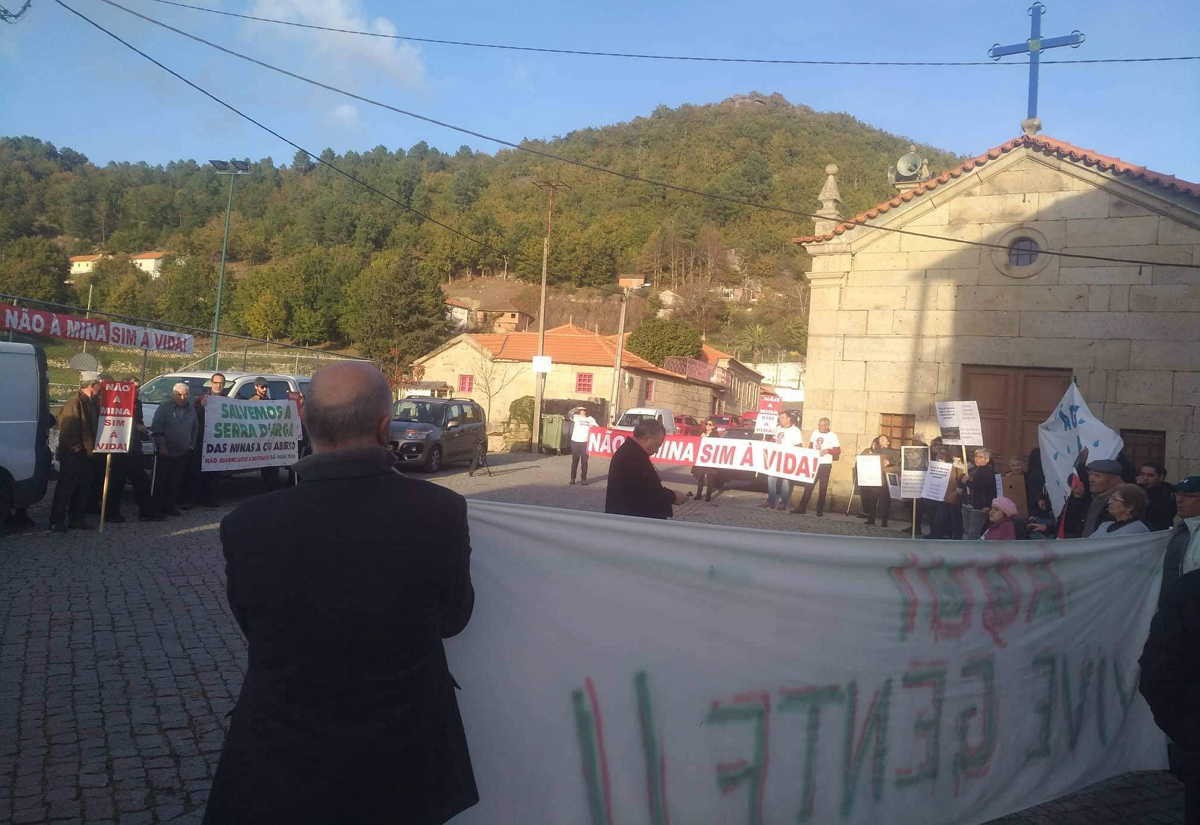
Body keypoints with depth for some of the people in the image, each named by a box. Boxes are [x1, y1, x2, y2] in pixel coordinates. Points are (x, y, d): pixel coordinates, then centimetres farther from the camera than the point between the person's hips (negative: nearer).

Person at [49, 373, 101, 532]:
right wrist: (74, 446, -17)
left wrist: (91, 447, 12)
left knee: (84, 487, 12)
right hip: (71, 453, -9)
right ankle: (56, 521, 3)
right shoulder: (75, 402, -16)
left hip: (85, 453, 9)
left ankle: (77, 518, 20)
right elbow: (65, 426, -20)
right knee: (66, 487, -4)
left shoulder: (90, 402, 12)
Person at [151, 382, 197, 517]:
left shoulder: (191, 410, 12)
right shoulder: (164, 408, -2)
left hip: (182, 454, 4)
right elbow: (156, 429, -6)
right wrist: (162, 445, -10)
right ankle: (158, 507, 4)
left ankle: (171, 507, 14)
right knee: (161, 481, -2)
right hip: (165, 453, -4)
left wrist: (191, 444, 12)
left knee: (176, 482, 6)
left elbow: (194, 430, 18)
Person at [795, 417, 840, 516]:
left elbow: (838, 451, -7)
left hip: (825, 464, -4)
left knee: (823, 488, 2)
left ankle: (820, 510, 8)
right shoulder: (815, 432, 7)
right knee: (808, 486, 1)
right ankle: (802, 508, 3)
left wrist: (828, 450, -22)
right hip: (813, 463, 4)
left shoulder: (832, 435, -5)